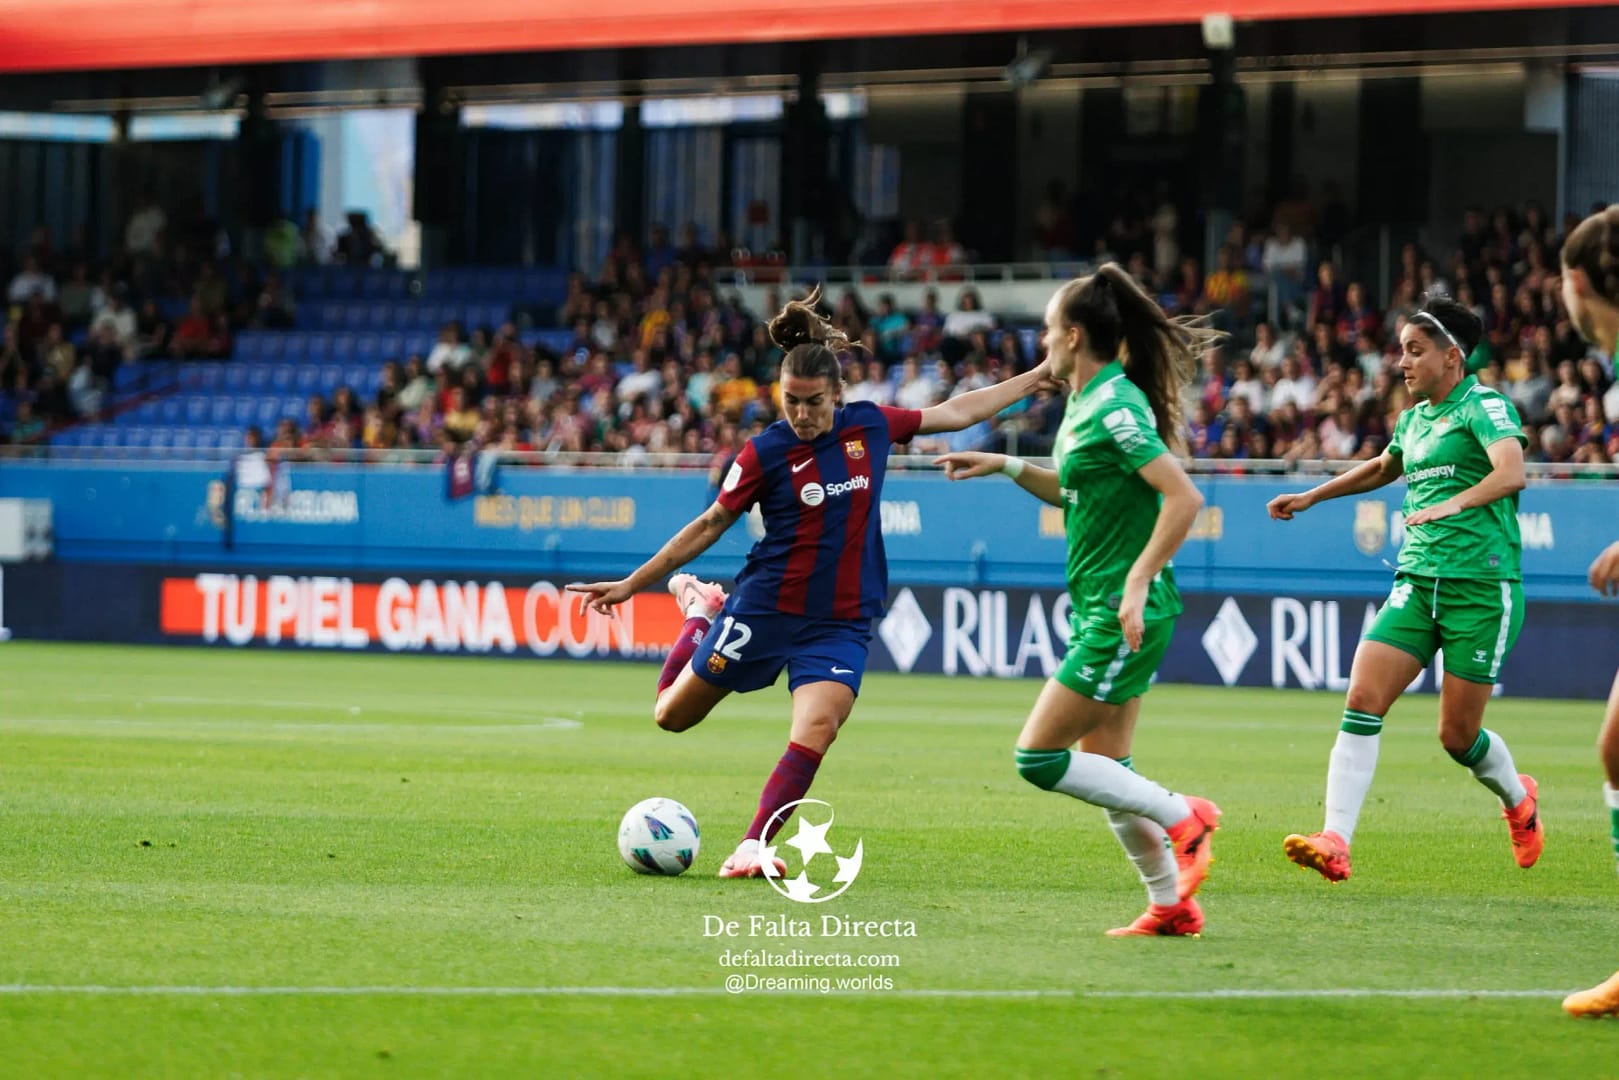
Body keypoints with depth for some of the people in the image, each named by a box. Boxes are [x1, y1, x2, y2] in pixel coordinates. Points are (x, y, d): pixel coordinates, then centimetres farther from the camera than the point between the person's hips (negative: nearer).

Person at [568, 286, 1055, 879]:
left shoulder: (870, 425, 0)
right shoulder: (765, 452, -9)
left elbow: (956, 411, 13)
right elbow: (710, 525, 1)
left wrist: (1035, 378, 16)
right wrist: (632, 584, 2)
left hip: (842, 623, 1)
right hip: (766, 607, -1)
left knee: (816, 729, -23)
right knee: (673, 716, 9)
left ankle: (752, 849, -19)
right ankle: (699, 608, 36)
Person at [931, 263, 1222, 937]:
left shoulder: (1116, 408, -17)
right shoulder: (1086, 403, 12)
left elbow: (1183, 498, -23)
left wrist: (1138, 583, -26)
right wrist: (1007, 466, 18)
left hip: (1125, 615, -10)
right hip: (1101, 610, 10)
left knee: (1038, 759, -8)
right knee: (1104, 771, 11)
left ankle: (1182, 818, 0)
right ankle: (1171, 906, 15)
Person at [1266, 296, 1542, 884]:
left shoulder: (1484, 406, -6)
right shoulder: (1414, 418, 17)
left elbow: (1511, 472, -25)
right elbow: (1381, 469, 39)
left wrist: (1453, 504, -40)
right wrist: (1308, 498, 42)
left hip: (1482, 587, -7)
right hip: (1417, 583, 7)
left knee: (1458, 735, -1)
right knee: (1363, 698, -13)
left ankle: (1518, 800, 33)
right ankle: (1334, 842, -18)